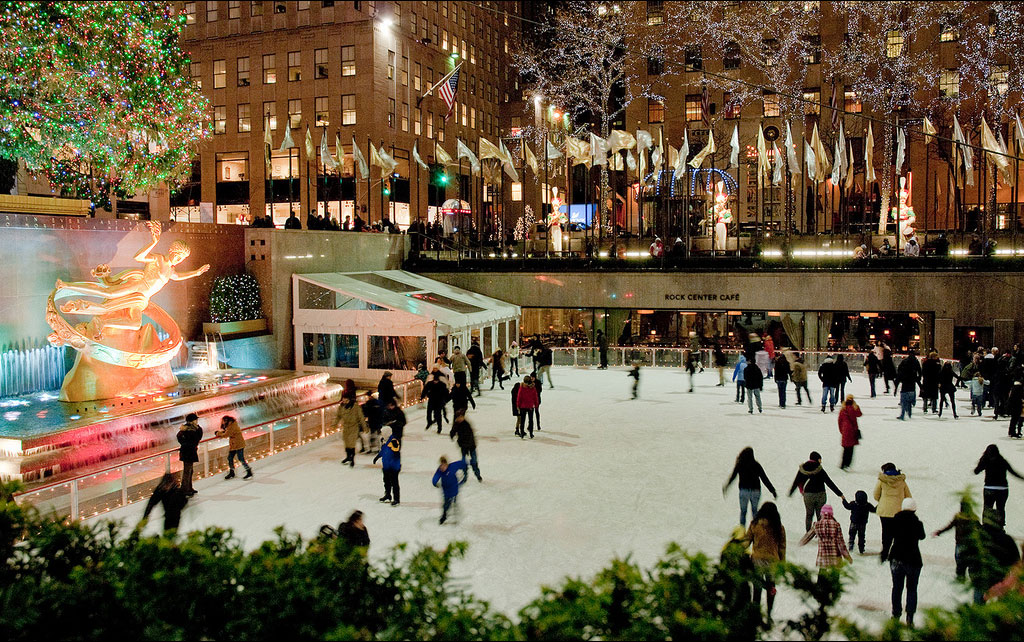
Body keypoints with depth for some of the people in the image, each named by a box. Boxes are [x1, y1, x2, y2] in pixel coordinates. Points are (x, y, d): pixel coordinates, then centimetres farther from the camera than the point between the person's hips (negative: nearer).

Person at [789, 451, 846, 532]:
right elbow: (830, 483, -11)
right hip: (820, 495, -2)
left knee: (809, 514, 16)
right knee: (820, 515, 9)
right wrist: (840, 494, -6)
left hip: (808, 495, 3)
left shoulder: (802, 469, -3)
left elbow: (796, 482, 5)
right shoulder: (819, 470, -13)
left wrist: (790, 493, 19)